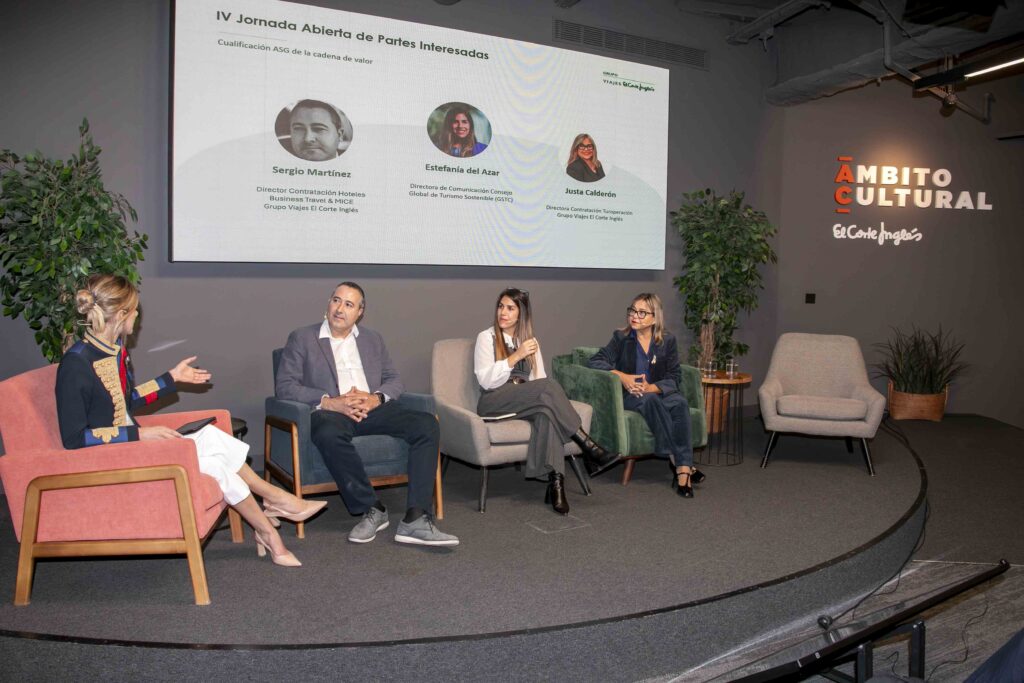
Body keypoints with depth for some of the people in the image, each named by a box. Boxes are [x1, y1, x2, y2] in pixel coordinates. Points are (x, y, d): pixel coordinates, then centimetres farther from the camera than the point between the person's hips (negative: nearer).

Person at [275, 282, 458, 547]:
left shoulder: (372, 339, 22)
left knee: (427, 423, -23)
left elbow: (394, 380, 17)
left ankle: (415, 519, -29)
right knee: (330, 434, -40)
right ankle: (371, 509, -22)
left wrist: (376, 398, -7)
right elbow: (284, 386, 0)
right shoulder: (301, 338, 11)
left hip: (374, 409, 3)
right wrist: (330, 402, -15)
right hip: (331, 412, -3)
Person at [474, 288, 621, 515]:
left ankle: (555, 481, -44)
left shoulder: (530, 340, 18)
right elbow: (485, 380, -10)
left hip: (527, 401, 4)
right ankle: (589, 449, -30)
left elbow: (539, 378, 10)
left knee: (546, 410, -35)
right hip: (493, 403, -4)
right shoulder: (486, 337, 3)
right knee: (548, 386, -31)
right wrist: (516, 356, -19)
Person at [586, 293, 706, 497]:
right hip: (628, 396, -2)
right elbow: (594, 362, -6)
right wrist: (621, 376, -20)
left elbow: (674, 378, 1)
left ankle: (682, 470, -39)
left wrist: (652, 387, -19)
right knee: (651, 401, -36)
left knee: (680, 402, -32)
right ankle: (679, 462, -34)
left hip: (658, 392, 2)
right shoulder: (621, 338, 2)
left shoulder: (667, 341, 5)